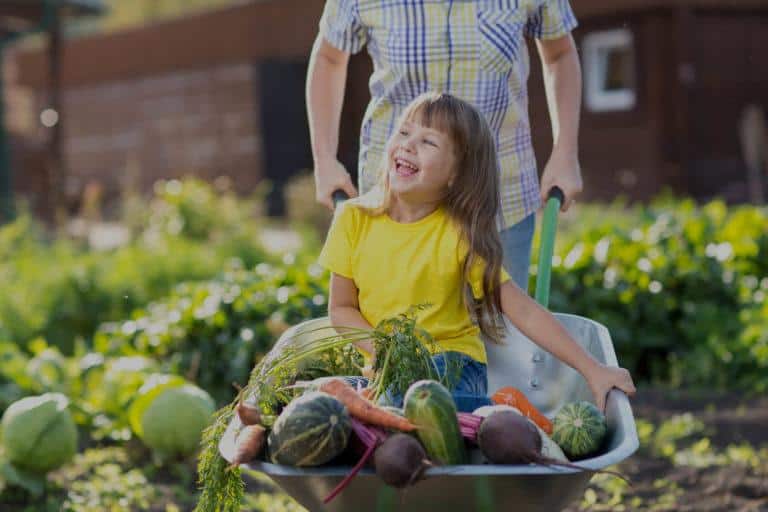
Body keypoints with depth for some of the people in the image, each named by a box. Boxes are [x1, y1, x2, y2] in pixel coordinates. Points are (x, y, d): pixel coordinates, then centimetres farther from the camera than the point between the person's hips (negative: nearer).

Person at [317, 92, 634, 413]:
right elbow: (341, 308, 7)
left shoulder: (459, 233, -7)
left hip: (451, 361, -3)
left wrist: (593, 370, -14)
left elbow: (523, 311, -8)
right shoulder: (354, 219, 0)